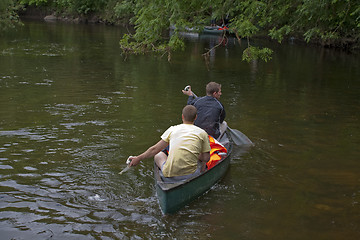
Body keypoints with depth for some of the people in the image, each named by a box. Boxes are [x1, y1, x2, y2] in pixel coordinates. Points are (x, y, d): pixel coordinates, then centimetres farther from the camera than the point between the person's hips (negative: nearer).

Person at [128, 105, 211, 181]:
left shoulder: (172, 129, 7)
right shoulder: (202, 133, 3)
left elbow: (155, 149, 11)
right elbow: (206, 158, 4)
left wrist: (138, 158, 24)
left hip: (169, 174, 0)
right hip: (190, 174, 0)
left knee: (159, 155, 30)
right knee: (202, 162, 32)